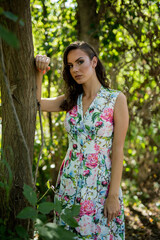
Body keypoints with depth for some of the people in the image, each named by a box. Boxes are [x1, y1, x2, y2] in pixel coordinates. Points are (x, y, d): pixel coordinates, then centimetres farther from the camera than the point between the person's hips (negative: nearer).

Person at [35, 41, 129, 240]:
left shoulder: (116, 99, -8)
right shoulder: (71, 100, 7)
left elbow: (118, 150, -10)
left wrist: (113, 195, -13)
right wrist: (39, 72, -4)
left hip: (101, 184, -4)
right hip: (70, 182, 4)